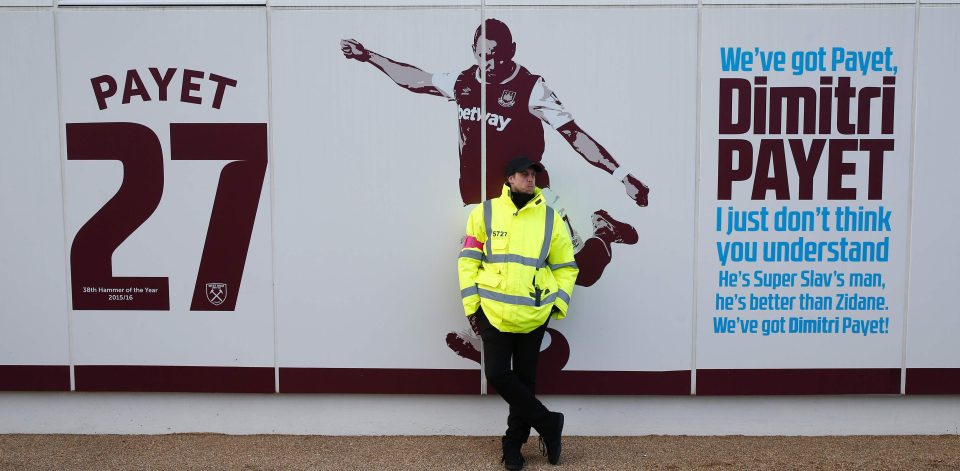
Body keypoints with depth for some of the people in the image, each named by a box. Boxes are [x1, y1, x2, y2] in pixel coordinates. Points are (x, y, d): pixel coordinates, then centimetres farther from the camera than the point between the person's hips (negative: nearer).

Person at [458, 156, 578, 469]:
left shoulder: (550, 218, 5)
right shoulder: (485, 213, 2)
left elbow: (565, 266, 11)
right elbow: (468, 260, 1)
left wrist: (559, 302, -1)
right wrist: (471, 305, -3)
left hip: (533, 314, 1)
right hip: (493, 311, 0)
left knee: (524, 379, 7)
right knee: (497, 375, -5)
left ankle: (514, 443, 21)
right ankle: (548, 423, 12)